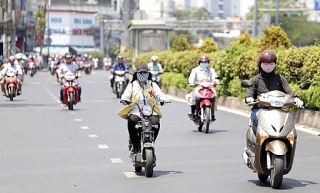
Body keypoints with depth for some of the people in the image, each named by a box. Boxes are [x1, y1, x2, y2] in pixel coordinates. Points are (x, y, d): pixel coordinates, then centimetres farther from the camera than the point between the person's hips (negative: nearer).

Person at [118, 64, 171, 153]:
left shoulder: (153, 85, 19)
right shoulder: (132, 85, 17)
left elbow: (159, 94, 6)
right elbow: (126, 94, 4)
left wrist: (165, 99, -17)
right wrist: (124, 99, -21)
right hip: (135, 111, -1)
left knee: (155, 122, -30)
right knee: (132, 121, -34)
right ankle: (135, 144, -15)